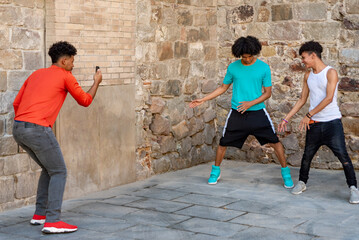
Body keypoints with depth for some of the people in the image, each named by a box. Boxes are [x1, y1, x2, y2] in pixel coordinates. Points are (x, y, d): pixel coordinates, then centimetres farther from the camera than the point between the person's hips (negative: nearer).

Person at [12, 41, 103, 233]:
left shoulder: (35, 75, 23)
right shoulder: (66, 76, 3)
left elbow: (16, 103, 22)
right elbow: (85, 101, 13)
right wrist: (96, 82, 28)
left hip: (18, 130, 8)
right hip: (38, 129, -8)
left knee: (49, 169, 23)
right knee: (59, 172, 3)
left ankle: (40, 214, 26)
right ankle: (52, 221, -3)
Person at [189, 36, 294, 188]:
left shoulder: (263, 67, -4)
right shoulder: (233, 67, 0)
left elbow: (268, 92, -1)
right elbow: (223, 87, 13)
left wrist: (251, 103, -15)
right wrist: (203, 100, 8)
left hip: (257, 112, -1)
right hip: (236, 113, 1)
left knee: (274, 141, -5)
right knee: (223, 143, 6)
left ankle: (286, 173, 11)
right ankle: (215, 171, 27)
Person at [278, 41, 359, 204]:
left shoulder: (330, 72, -7)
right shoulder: (308, 76, 12)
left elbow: (329, 98, -16)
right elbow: (302, 100, 17)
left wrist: (309, 115, -16)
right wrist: (286, 118, 13)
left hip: (332, 121, -5)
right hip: (314, 123, 5)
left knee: (342, 155, -10)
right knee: (307, 155, 11)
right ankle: (302, 182, 29)